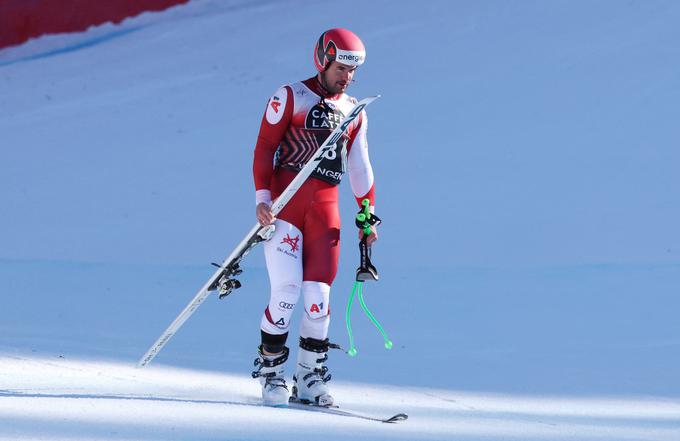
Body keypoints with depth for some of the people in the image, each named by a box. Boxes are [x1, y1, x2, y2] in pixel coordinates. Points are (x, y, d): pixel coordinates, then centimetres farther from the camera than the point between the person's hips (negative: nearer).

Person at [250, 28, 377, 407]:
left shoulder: (354, 112, 15)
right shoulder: (291, 97, 1)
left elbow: (360, 166, 20)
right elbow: (264, 147, -1)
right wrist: (262, 197, -11)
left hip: (325, 207, 4)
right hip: (285, 203, -4)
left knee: (318, 295, -6)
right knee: (287, 289, -14)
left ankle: (310, 378, 3)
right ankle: (270, 370, 0)